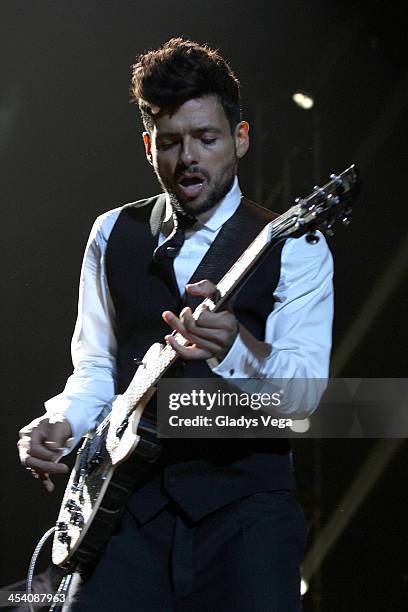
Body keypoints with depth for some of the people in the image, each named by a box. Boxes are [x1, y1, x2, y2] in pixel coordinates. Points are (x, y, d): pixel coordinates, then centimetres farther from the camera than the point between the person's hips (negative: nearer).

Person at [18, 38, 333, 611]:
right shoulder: (113, 236, 14)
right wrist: (59, 424, -2)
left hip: (244, 502, -2)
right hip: (129, 499, 2)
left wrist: (234, 346, -31)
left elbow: (303, 391, -10)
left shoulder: (292, 247, 2)